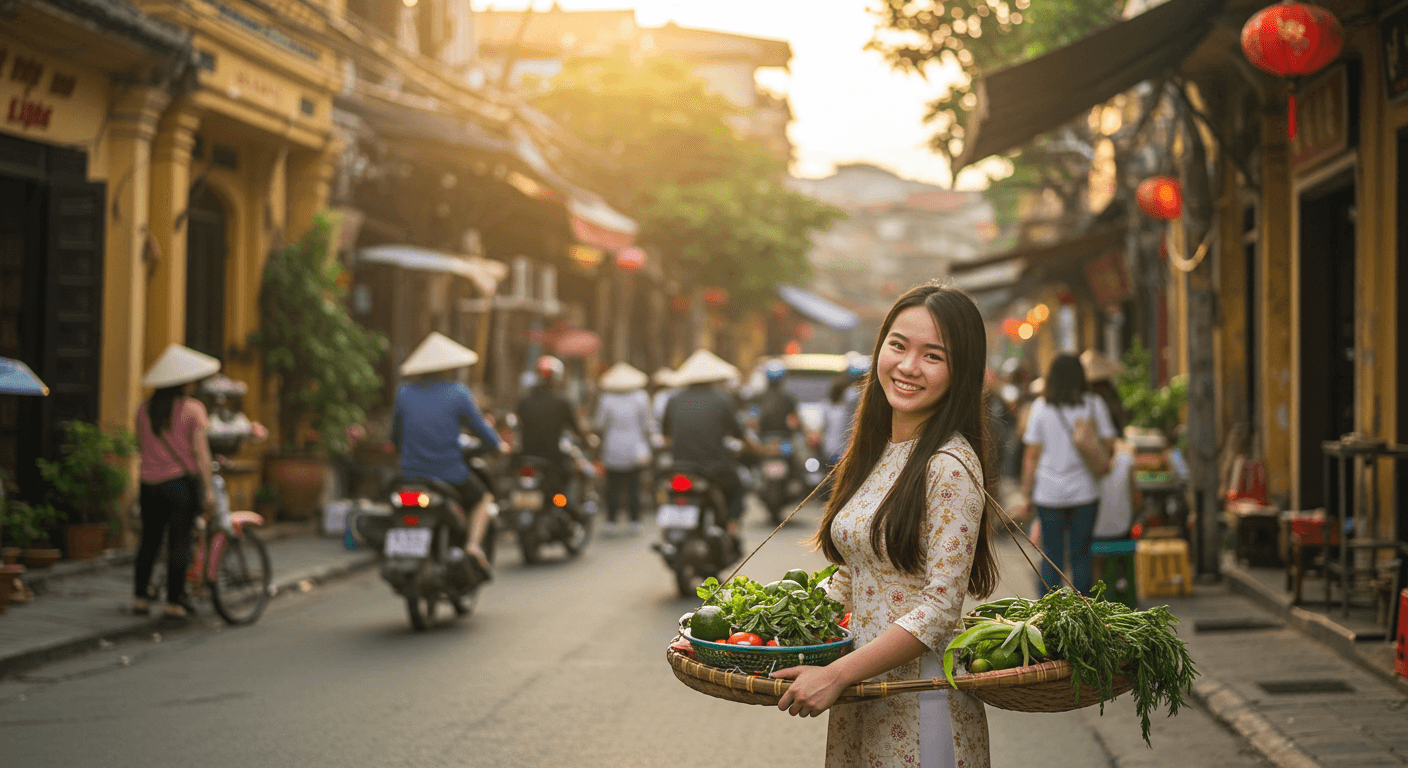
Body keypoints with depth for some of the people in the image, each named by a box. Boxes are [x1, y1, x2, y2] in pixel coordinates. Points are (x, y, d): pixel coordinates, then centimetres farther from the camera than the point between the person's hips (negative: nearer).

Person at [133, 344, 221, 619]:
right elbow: (201, 452, -11)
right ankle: (174, 601, 4)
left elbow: (141, 446, 14)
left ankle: (139, 596, 15)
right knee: (180, 542, 2)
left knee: (149, 540, 14)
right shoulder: (192, 409, -8)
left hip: (150, 483, 4)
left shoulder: (144, 410, 5)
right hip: (182, 480, -4)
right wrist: (208, 488, -9)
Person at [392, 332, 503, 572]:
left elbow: (395, 436, 10)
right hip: (450, 475, -3)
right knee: (483, 498, 24)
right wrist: (497, 444, 18)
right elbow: (479, 427, -2)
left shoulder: (404, 393, 1)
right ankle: (474, 542, 2)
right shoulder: (457, 393, -8)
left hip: (411, 474, 3)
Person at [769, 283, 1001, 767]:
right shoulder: (874, 452, 9)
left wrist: (836, 674, -21)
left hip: (920, 703, -7)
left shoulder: (951, 466, -16)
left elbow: (941, 606, -19)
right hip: (860, 698, 7)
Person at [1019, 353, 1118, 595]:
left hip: (1049, 492, 0)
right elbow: (1109, 444, -1)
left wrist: (1028, 493, 5)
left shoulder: (1041, 407, 0)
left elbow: (1032, 455, 0)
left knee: (1051, 556, 4)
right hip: (1084, 492, 0)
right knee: (1081, 555, 7)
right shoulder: (1094, 405, 0)